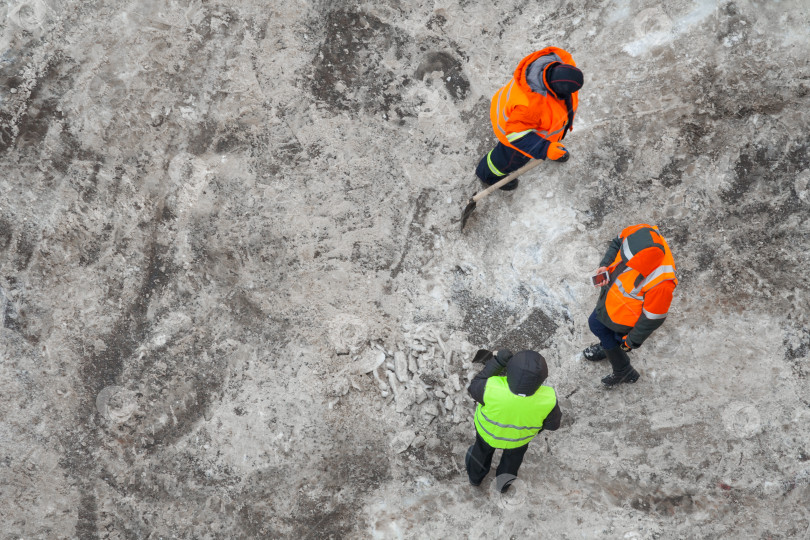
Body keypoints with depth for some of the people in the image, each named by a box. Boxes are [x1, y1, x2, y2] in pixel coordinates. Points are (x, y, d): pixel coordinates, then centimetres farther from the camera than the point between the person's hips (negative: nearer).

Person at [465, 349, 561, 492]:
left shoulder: (492, 389, -44)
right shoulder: (547, 400, -39)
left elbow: (474, 388, -20)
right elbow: (553, 423, -17)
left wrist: (496, 363, -23)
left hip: (489, 431, -1)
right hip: (520, 435, 1)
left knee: (483, 448, 34)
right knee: (515, 452, 36)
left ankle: (475, 476, 64)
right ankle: (503, 483, 64)